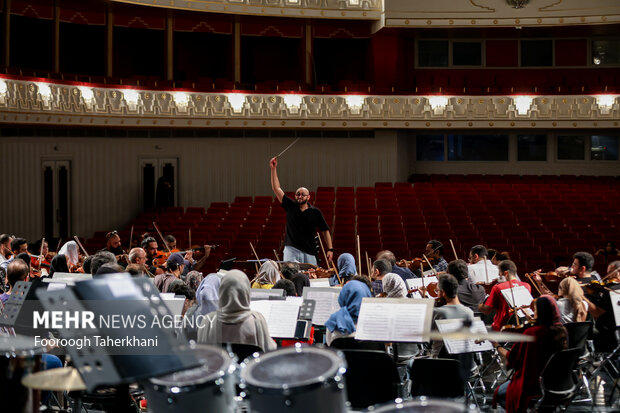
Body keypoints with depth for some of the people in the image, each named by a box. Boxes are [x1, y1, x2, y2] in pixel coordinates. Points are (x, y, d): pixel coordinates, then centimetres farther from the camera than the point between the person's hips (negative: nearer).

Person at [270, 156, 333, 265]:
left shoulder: (315, 212, 4)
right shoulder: (290, 206, 6)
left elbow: (325, 231, 7)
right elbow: (276, 188, 4)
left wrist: (330, 249, -1)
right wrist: (273, 169, -2)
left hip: (309, 252, 1)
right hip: (291, 250, -1)